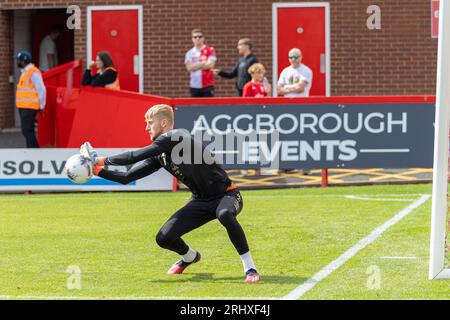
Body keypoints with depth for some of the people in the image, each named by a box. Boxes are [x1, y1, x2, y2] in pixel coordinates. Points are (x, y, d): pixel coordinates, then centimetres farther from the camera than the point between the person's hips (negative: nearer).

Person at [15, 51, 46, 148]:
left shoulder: (33, 73, -13)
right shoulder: (25, 72, 18)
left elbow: (41, 89, -16)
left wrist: (42, 106, -11)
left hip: (29, 108, -10)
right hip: (24, 107, 10)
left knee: (27, 131, -12)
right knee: (28, 131, 12)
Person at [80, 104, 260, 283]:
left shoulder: (177, 137, -19)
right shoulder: (159, 156, 6)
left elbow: (137, 156, -24)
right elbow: (127, 178, 9)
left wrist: (103, 160, -16)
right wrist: (97, 169, 0)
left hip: (226, 195, -8)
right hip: (200, 201, 8)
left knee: (225, 214, -42)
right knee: (164, 238, -4)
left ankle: (250, 268, -32)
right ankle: (189, 257, 30)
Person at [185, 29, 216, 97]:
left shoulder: (210, 50, 2)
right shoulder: (190, 53, 9)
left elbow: (210, 65, -10)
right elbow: (189, 67, -3)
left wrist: (196, 65, -5)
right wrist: (203, 63, -8)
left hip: (208, 85, -2)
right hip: (194, 86, 3)